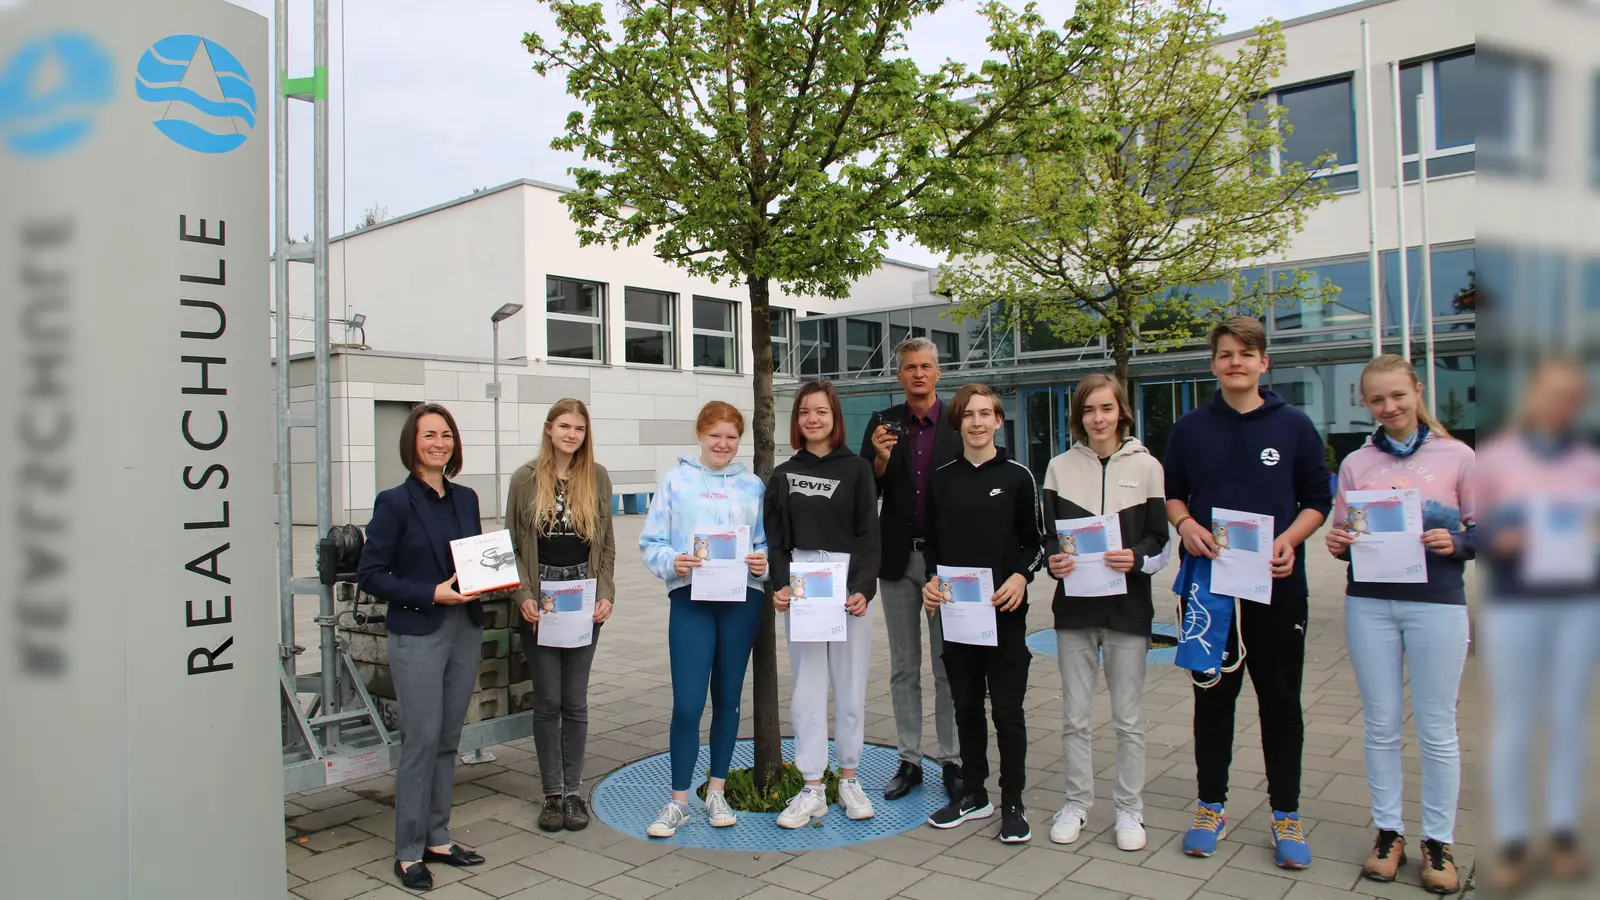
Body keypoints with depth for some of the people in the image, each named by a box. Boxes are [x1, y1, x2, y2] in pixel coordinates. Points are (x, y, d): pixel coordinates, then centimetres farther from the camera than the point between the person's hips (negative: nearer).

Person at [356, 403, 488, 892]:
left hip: (466, 630, 6)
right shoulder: (395, 502, -7)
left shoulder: (466, 498, 9)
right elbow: (370, 575, -9)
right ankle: (409, 851, 10)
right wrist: (431, 594, -18)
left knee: (448, 740, 12)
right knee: (421, 740, -4)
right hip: (417, 635, -5)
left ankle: (438, 838, 24)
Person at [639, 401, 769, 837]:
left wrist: (763, 562, -10)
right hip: (691, 598, -2)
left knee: (727, 699, 11)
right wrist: (672, 562, -17)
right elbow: (651, 542, 2)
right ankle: (678, 801, 10)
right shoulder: (676, 480, 4)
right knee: (687, 703, -6)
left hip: (742, 599, 2)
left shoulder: (753, 485, 9)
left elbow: (766, 541, 11)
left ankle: (716, 792, 26)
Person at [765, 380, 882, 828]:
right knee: (807, 687, 4)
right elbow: (775, 539, 7)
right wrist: (781, 585, -9)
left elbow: (868, 535, -1)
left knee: (850, 685, 6)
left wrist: (863, 588, -14)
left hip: (849, 584, -1)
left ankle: (849, 779, 22)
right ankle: (812, 789, 12)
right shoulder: (783, 475, 9)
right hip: (800, 585, 2)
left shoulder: (857, 469, 2)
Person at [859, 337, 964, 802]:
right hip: (898, 558, 2)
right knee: (904, 668, 11)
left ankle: (952, 761, 18)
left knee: (948, 667, 6)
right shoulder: (883, 424, 4)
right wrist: (880, 460, -17)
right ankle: (910, 760, 21)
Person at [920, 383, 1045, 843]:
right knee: (966, 705, 13)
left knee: (1007, 708, 3)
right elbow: (931, 541, 12)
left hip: (1004, 611, -3)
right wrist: (932, 579, -4)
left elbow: (1036, 540, 1)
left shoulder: (1017, 476, -1)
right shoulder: (941, 479, 8)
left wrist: (1021, 575, -16)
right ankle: (973, 793, 27)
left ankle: (1012, 803, 15)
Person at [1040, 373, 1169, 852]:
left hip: (1128, 604, -1)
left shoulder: (1146, 466, 2)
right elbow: (1048, 532, 7)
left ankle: (1129, 808, 22)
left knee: (1127, 717, 7)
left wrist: (1137, 558, -18)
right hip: (1074, 602, 1)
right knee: (1075, 716, 9)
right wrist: (1054, 558, -14)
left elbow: (1159, 539, 2)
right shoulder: (1060, 466, 5)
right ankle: (1077, 802, 23)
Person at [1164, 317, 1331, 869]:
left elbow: (1318, 499, 4)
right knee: (1213, 695, 11)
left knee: (1280, 699, 8)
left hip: (1276, 584, -1)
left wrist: (1290, 539, -13)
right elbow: (1170, 492, 11)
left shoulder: (1293, 425, 2)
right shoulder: (1190, 429, 5)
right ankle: (1211, 806, 24)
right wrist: (1185, 524, -9)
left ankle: (1286, 814, 22)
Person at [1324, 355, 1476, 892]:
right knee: (1381, 726, 9)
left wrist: (1455, 543, -16)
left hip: (1437, 604, -2)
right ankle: (1388, 832, 22)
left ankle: (1438, 841, 20)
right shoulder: (1355, 464, 8)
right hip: (1368, 604, 2)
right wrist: (1337, 543, -10)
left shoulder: (1456, 456, 1)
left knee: (1436, 729, 6)